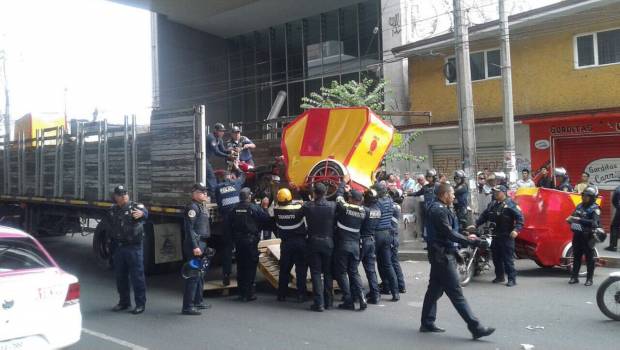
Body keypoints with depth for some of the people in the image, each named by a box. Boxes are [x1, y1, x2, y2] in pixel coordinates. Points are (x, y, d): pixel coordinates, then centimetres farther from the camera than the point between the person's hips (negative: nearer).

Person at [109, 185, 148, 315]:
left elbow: (145, 212, -35)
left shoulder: (135, 206, -10)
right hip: (118, 248, 6)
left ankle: (140, 304, 6)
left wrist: (141, 213, -61)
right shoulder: (113, 210, 9)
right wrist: (111, 248, 26)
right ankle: (124, 302, 29)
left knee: (137, 276, -3)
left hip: (134, 247, -6)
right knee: (120, 276, 14)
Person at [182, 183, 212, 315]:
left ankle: (198, 301, 27)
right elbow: (189, 228, -19)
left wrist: (204, 245, 18)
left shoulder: (202, 206, 18)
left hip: (202, 243, 10)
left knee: (200, 274, 16)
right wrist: (195, 246, -24)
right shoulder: (192, 207, -12)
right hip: (195, 244, -10)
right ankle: (187, 306, -7)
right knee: (194, 275, -10)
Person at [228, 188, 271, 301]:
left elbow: (230, 224, 7)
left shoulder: (234, 209, 1)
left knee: (240, 266, 11)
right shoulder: (254, 208, -12)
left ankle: (242, 293, 17)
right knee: (251, 266, 2)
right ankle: (249, 294, 2)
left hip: (238, 241, 5)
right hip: (251, 240, -4)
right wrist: (265, 207, 4)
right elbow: (266, 219, -9)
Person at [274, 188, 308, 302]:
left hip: (285, 243, 2)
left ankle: (281, 294, 17)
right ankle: (301, 295, 3)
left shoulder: (276, 210, -8)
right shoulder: (298, 208, -16)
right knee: (301, 269, 4)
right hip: (300, 241, -2)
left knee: (284, 269, 12)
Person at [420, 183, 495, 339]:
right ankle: (475, 327, -7)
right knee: (456, 293, -9)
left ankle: (427, 323, 20)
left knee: (435, 289, 13)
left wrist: (466, 238, 12)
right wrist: (470, 241, -21)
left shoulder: (439, 209, 16)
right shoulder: (439, 211, -17)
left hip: (441, 255, 11)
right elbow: (449, 234, -23)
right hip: (443, 256, -11)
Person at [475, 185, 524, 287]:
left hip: (506, 236, -7)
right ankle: (500, 276, 25)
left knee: (508, 258, -7)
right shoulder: (492, 204, 15)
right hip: (494, 235, 8)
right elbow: (484, 216, 19)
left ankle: (512, 278, -2)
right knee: (496, 257, 13)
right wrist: (476, 225, 8)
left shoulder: (510, 204, -8)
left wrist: (516, 230, -24)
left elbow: (520, 217, -12)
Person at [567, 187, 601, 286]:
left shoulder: (595, 209, -8)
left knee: (589, 258, 3)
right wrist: (570, 219, -3)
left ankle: (589, 279, 12)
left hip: (588, 237, -6)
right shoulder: (579, 206, 11)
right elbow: (573, 216, 20)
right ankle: (574, 277, 18)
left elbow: (594, 223, -23)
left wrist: (579, 220, -28)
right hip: (577, 235, 6)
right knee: (576, 256, 10)